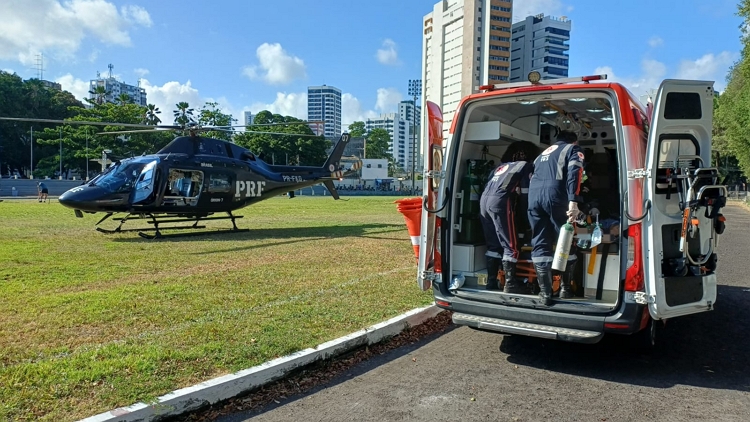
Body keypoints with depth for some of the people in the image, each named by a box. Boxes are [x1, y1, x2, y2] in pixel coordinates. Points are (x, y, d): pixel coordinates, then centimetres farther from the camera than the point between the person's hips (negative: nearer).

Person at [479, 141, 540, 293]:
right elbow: (525, 193, 5)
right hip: (500, 202, -7)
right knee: (511, 246, 0)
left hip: (484, 201, 7)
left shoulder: (501, 166, 33)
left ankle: (491, 282, 14)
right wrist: (524, 210, 22)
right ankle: (510, 284, -1)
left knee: (493, 245, 14)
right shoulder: (526, 166, 15)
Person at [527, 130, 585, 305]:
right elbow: (574, 173, -4)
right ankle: (565, 288, 17)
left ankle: (545, 293, 0)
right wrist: (573, 202, -15)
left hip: (534, 195, 5)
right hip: (555, 195, -4)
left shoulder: (544, 152, 35)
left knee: (540, 245, 5)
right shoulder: (573, 149, 16)